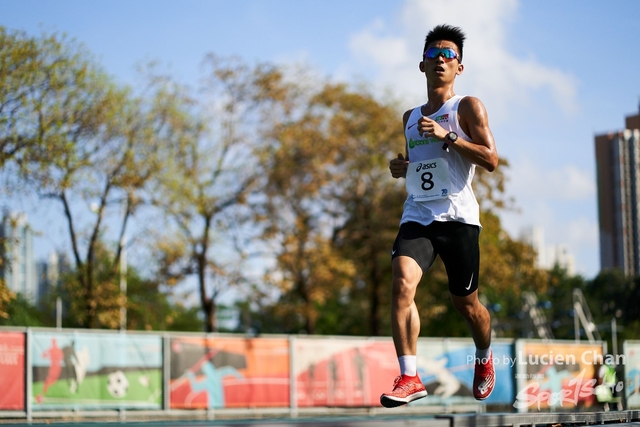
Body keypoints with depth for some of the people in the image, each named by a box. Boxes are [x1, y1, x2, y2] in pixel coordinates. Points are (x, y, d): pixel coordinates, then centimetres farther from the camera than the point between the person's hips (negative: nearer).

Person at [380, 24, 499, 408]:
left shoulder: (468, 107, 1)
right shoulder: (410, 118, 19)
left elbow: (491, 160, -9)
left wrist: (446, 135, -18)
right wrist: (402, 168, 10)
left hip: (457, 215, -4)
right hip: (417, 216, 4)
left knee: (466, 303, 6)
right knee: (402, 285, -21)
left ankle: (485, 358, 38)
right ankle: (409, 378, -24)